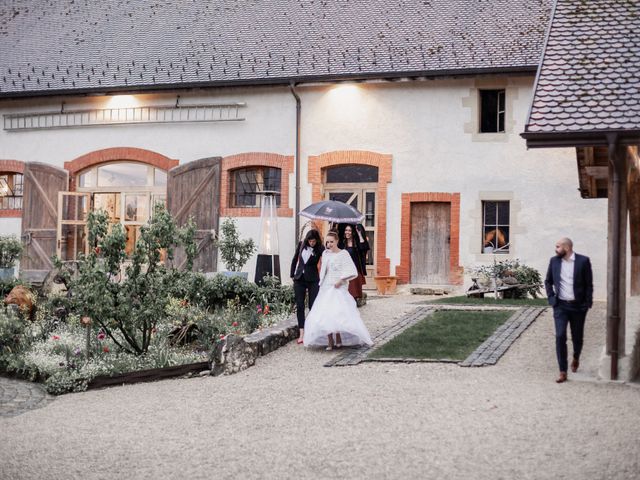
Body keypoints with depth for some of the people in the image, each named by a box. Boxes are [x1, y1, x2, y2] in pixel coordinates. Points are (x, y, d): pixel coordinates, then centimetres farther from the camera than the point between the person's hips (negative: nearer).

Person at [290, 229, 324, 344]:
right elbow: (295, 260, 11)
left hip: (313, 280, -3)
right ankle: (302, 333, 4)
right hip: (299, 279, 3)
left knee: (313, 306, 0)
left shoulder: (320, 249, -11)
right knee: (299, 306, 1)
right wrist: (292, 275, 10)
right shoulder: (301, 245, 0)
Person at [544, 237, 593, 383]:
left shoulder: (583, 261, -7)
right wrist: (551, 298, 3)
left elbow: (589, 284, -4)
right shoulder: (554, 261, 2)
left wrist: (587, 304, -8)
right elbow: (548, 281, 14)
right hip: (560, 306, 1)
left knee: (577, 337, 11)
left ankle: (575, 358, 43)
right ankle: (563, 372, -5)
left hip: (578, 306, -1)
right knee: (560, 337, -10)